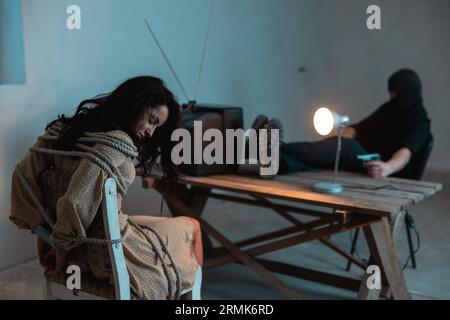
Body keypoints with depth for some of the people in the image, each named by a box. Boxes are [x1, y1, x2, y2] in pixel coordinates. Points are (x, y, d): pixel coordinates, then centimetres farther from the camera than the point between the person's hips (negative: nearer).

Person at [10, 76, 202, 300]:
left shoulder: (66, 128, 1)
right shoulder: (117, 141, -24)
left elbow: (24, 174, 3)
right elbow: (75, 202, -30)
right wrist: (63, 247, -13)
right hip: (107, 255, -8)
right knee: (192, 227, 15)